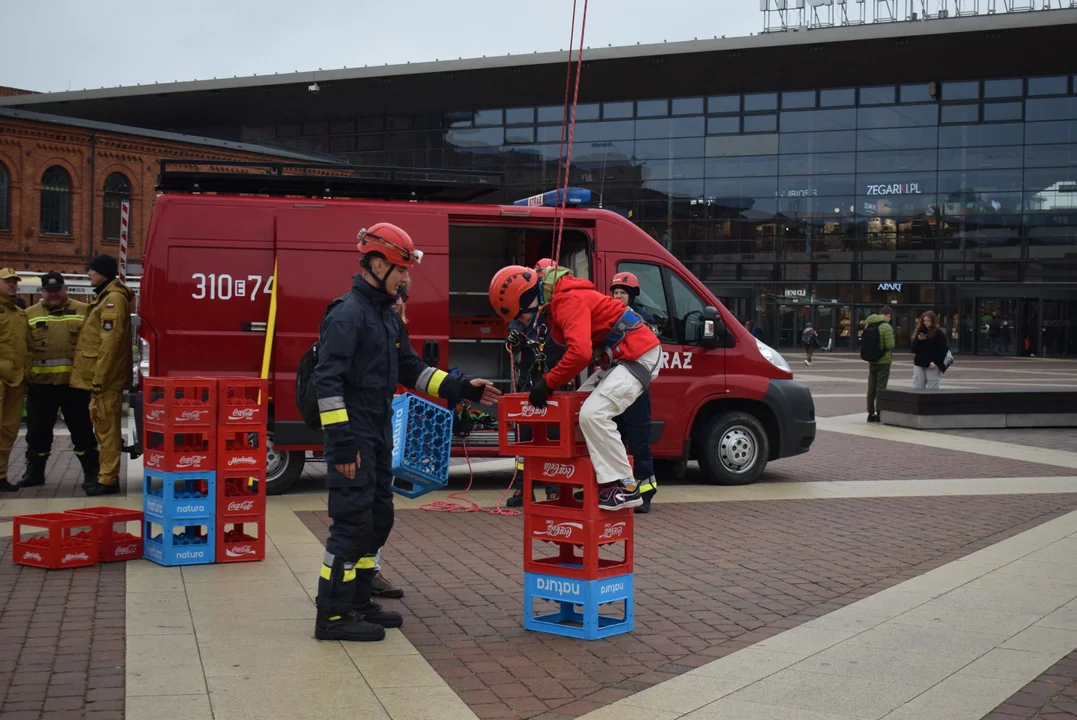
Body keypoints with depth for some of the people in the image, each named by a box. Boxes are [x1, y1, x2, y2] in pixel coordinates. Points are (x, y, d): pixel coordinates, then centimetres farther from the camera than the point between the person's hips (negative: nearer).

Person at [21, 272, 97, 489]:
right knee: (38, 431, 11)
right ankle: (34, 472, 26)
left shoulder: (83, 312, 3)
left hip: (75, 383, -2)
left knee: (82, 431, 3)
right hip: (40, 384, 2)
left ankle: (91, 473, 12)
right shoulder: (30, 315, 9)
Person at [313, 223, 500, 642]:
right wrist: (340, 443, -24)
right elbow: (327, 380, -20)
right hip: (354, 438, -10)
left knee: (378, 520, 14)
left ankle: (357, 603, 26)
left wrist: (462, 388, 11)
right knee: (353, 522, -8)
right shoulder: (347, 313, -14)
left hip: (378, 436, 10)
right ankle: (332, 616, 0)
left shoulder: (387, 317, 16)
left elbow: (412, 370, 21)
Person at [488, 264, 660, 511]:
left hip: (640, 356, -11)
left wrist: (548, 382, -21)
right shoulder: (557, 302, 11)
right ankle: (606, 479, 9)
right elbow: (579, 349, 19)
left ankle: (624, 488, -14)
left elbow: (580, 353, -32)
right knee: (578, 406, 12)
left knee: (593, 413, -20)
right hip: (622, 358, 11)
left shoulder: (568, 301, -21)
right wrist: (551, 380, 9)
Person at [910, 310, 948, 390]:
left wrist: (935, 362, -18)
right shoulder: (920, 332, 11)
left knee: (932, 389, -3)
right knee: (916, 388, 2)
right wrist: (918, 340, -11)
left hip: (932, 366, -5)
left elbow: (942, 350, -8)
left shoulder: (939, 333, -4)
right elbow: (914, 349, 7)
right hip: (919, 364, 5)